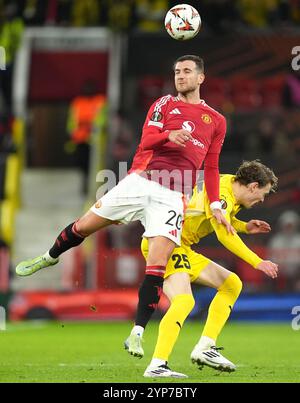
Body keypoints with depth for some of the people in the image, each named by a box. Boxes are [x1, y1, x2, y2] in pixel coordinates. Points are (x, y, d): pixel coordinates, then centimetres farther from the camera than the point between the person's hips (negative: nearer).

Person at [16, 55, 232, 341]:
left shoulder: (216, 121, 16)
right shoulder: (165, 104, 12)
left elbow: (211, 168, 21)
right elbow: (146, 140, -3)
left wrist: (216, 206, 11)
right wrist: (169, 135, -24)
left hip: (171, 197, 0)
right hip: (139, 182, 0)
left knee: (157, 264, -14)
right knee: (85, 225, 4)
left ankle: (136, 334, -11)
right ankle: (49, 258, 36)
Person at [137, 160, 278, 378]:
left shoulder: (230, 184, 12)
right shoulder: (220, 192, -19)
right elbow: (225, 235, -30)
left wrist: (245, 227, 15)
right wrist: (258, 262, -29)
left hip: (183, 249, 11)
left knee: (232, 284, 12)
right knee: (184, 301, -30)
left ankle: (205, 348, 5)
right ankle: (157, 365, -37)